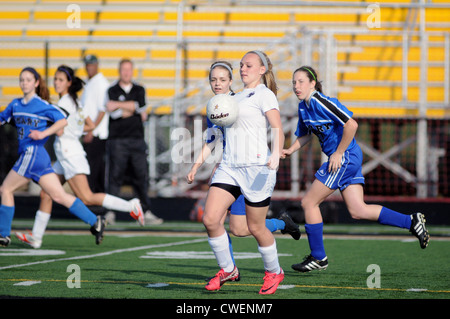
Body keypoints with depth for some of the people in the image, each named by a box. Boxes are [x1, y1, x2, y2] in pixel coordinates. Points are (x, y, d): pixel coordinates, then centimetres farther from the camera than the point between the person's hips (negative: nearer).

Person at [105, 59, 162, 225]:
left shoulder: (139, 90, 15)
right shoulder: (112, 91, 5)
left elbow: (139, 105, -5)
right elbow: (114, 113, -8)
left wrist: (117, 105, -9)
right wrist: (137, 112, -4)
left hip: (137, 139, 3)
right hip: (117, 139, -3)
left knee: (142, 176, 0)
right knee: (115, 176, -5)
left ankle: (146, 212, 3)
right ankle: (111, 212, -2)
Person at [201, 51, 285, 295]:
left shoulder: (264, 95, -5)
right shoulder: (237, 97, 19)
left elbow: (278, 131, -16)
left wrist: (276, 155, -33)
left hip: (256, 166, -7)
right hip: (229, 167, 7)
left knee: (256, 227, 2)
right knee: (210, 219, -9)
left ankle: (274, 272, 25)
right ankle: (227, 270, 7)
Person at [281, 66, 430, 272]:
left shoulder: (321, 102, -18)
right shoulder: (303, 107, 11)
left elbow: (351, 125, -25)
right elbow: (304, 135, 25)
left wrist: (338, 153, -20)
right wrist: (289, 151, 8)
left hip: (345, 157, -9)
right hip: (348, 161, 9)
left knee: (309, 203, -3)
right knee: (357, 211, 7)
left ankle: (318, 257, 7)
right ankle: (412, 222, 10)